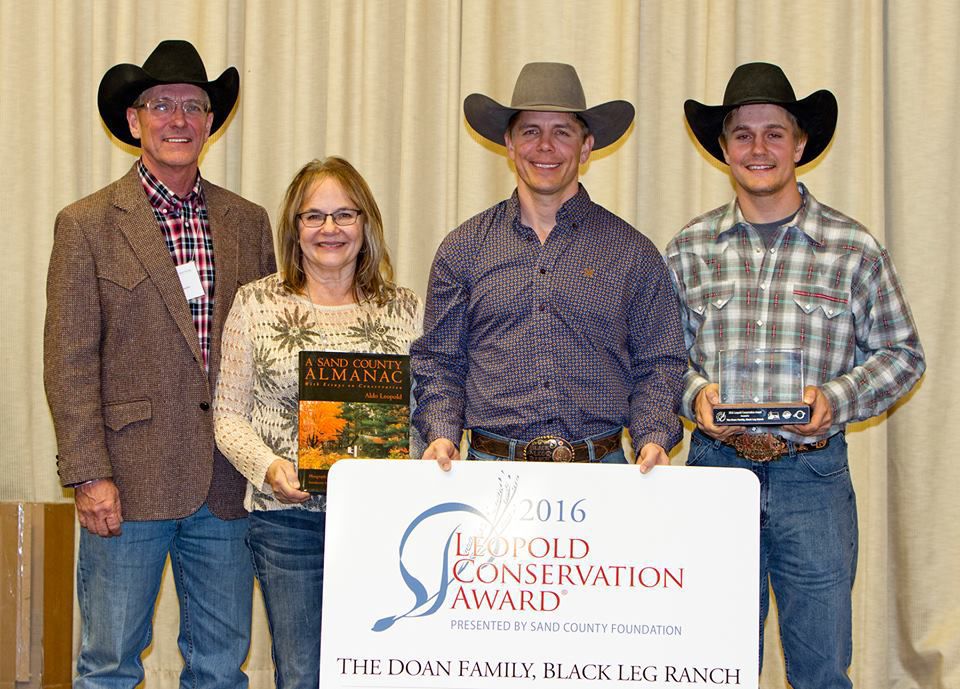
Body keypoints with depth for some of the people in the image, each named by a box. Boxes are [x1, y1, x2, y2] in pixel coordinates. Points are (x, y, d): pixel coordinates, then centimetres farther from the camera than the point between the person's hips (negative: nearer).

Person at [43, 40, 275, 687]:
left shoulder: (249, 223, 11)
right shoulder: (88, 225, 0)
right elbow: (70, 363, -4)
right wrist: (89, 476, -12)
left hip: (227, 486, 4)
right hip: (130, 485, -3)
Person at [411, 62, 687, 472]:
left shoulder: (632, 253, 8)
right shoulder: (464, 248, 10)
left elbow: (658, 364, 9)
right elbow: (437, 361, 11)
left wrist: (653, 439, -8)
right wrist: (441, 434, -5)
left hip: (600, 470, 0)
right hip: (491, 468, 0)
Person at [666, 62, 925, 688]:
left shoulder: (854, 249, -1)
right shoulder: (691, 249, 5)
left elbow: (902, 354, 3)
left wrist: (835, 398, -13)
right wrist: (694, 392, -10)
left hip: (813, 476, -1)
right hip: (715, 464, 2)